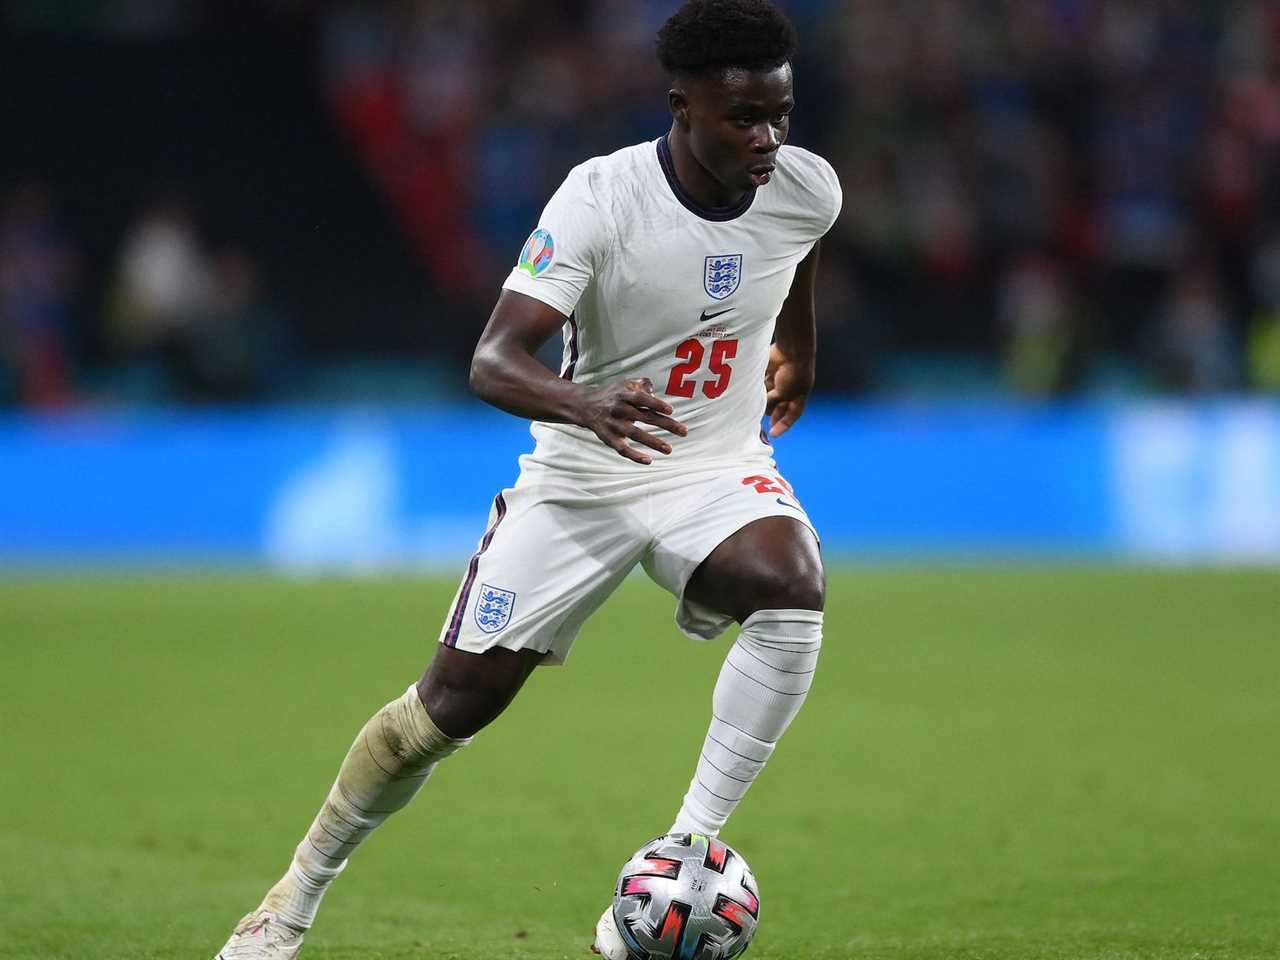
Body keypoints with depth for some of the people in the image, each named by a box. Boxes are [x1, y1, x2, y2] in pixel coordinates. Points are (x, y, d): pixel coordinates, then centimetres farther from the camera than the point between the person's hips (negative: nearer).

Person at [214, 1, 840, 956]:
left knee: (795, 590, -32)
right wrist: (586, 405, -52)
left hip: (719, 468, 2)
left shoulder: (808, 189, -10)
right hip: (581, 480, -2)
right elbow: (493, 361, -32)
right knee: (453, 703, 0)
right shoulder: (601, 197, -24)